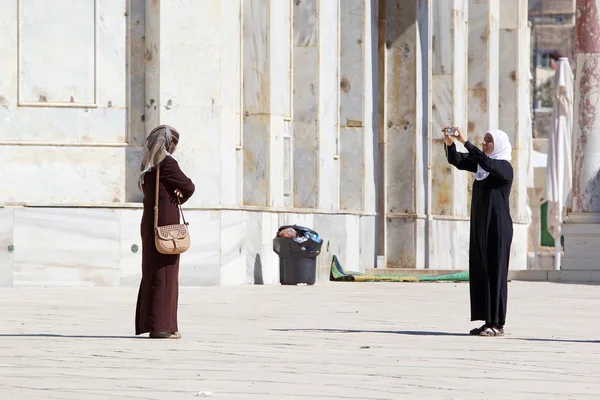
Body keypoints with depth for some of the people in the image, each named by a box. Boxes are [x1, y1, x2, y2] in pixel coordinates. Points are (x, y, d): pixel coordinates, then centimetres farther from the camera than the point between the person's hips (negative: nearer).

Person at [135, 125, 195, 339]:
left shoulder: (148, 165, 11)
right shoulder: (167, 163, -13)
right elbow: (188, 187, -11)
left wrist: (173, 193, -2)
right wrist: (178, 199, 9)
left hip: (149, 221, 8)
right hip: (167, 222, -8)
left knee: (151, 273, 12)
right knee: (165, 274, -5)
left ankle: (147, 322, 15)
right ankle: (161, 326, -6)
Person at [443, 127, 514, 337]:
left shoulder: (504, 167, -9)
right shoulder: (481, 165, 13)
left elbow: (485, 162, -29)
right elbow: (457, 161, 3)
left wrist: (464, 141, -30)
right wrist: (449, 143, -16)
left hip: (497, 228, -8)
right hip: (480, 227, 8)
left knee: (496, 273, -7)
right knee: (480, 274, 6)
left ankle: (498, 323, -6)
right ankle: (488, 321, 10)